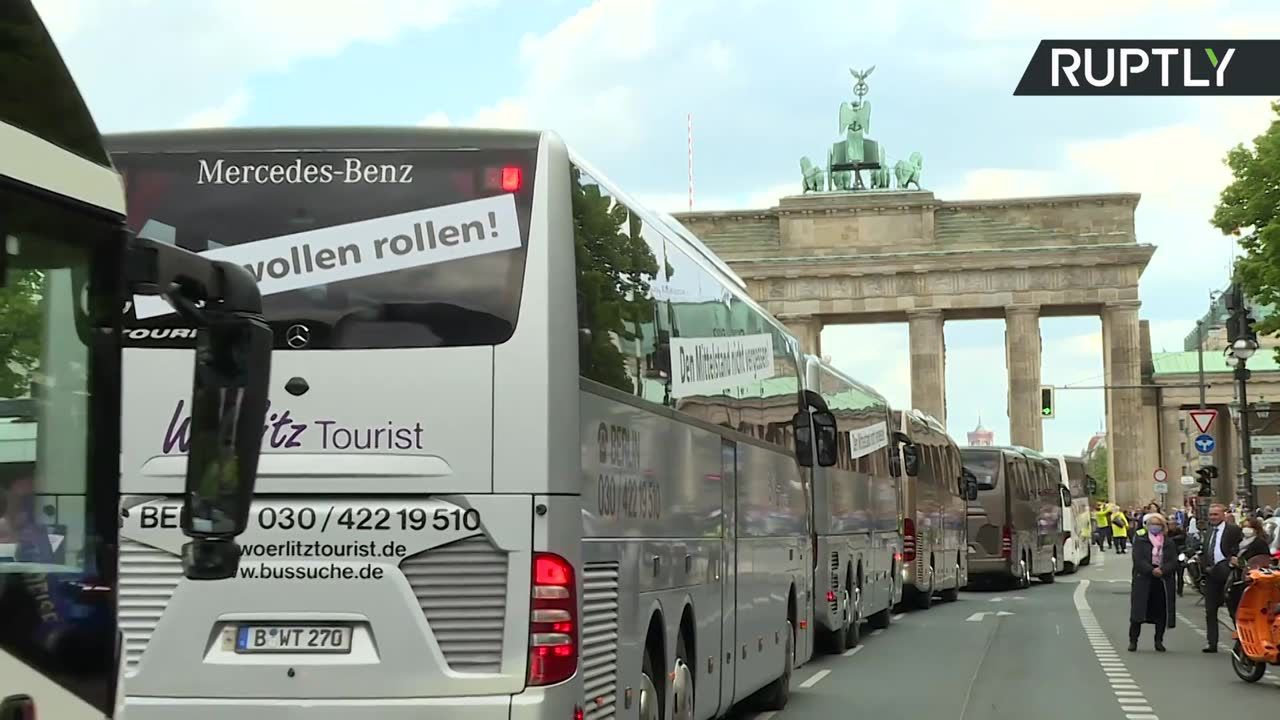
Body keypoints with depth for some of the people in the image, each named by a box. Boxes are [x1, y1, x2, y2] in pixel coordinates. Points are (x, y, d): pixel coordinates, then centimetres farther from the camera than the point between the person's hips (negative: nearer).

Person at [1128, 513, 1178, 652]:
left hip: (1163, 581, 3)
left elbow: (1174, 562, 1)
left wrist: (1163, 570, -18)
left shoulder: (1169, 543, 12)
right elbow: (1138, 559, -8)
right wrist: (1151, 570, -21)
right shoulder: (1140, 540, 4)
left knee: (1161, 612, 2)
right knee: (1138, 612, -4)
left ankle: (1159, 641, 13)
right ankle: (1133, 640, 2)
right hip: (1143, 581, -3)